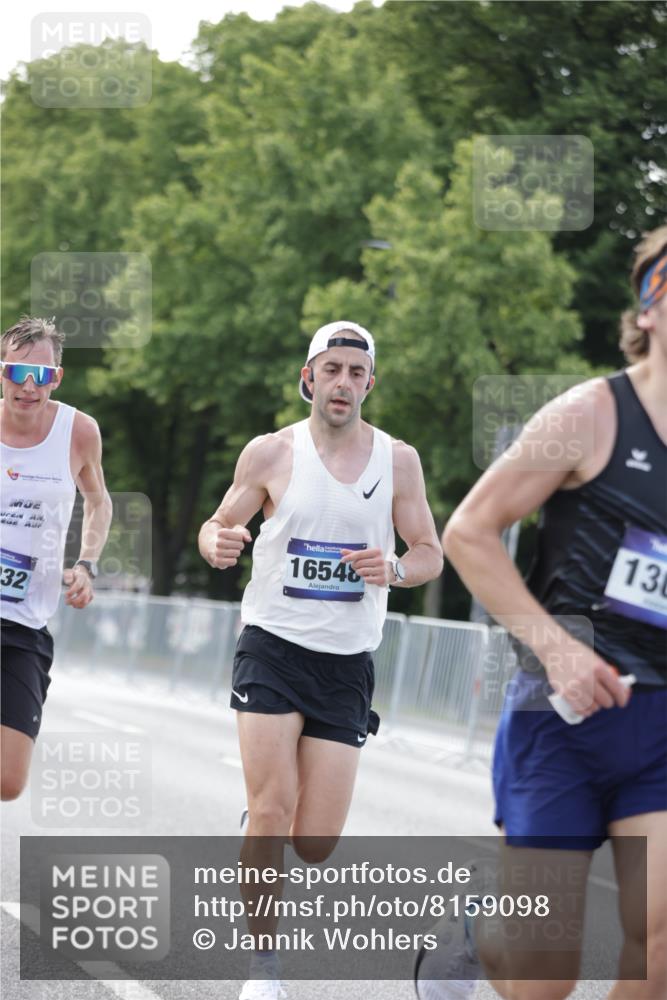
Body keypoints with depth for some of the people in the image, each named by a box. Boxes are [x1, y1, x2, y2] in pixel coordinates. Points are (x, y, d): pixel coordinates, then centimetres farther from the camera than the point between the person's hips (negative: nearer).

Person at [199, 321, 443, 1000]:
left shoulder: (398, 460, 3)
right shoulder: (270, 453, -1)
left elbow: (430, 555, 8)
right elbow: (219, 524, 9)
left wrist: (394, 569, -15)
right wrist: (217, 544, -16)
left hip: (347, 664, 2)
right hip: (273, 646, -2)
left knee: (315, 843, -1)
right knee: (273, 811, -16)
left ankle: (260, 836, 35)